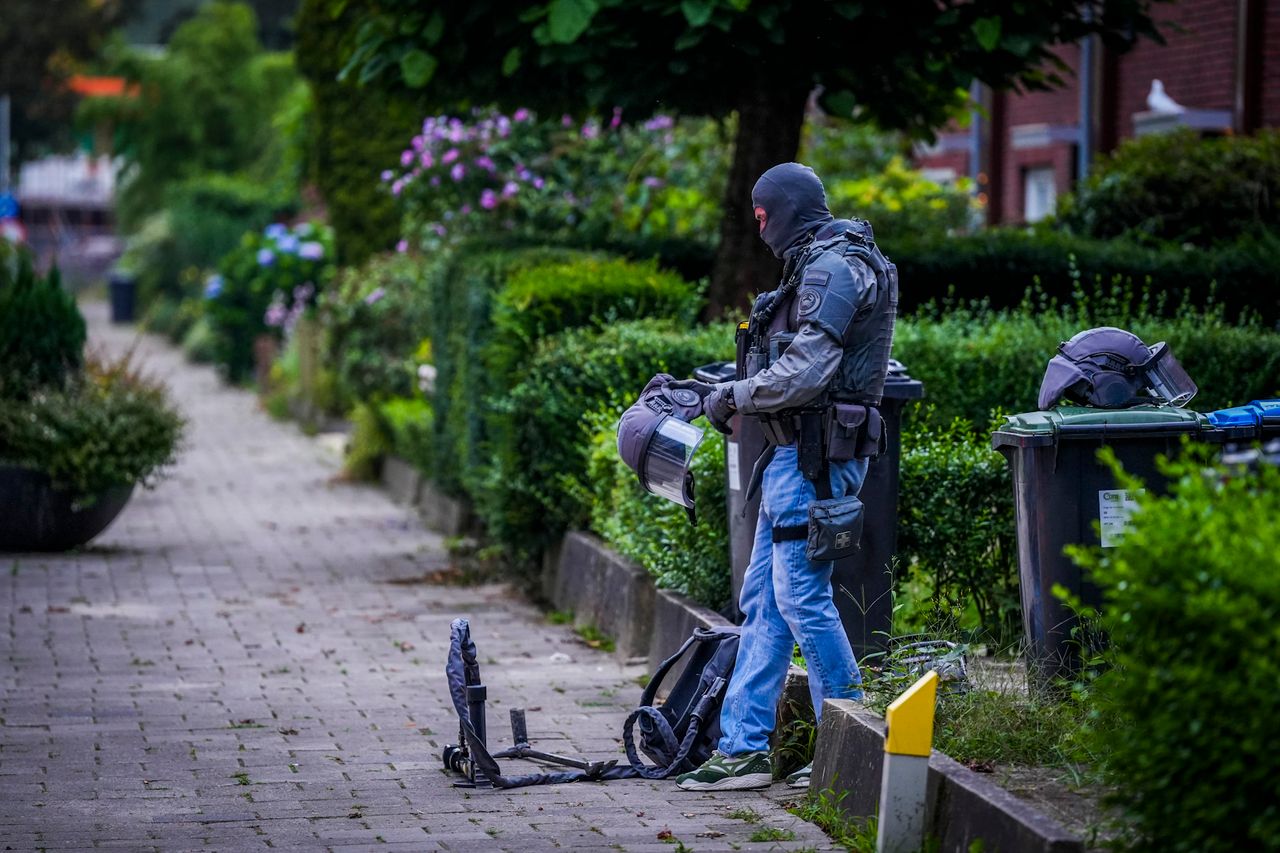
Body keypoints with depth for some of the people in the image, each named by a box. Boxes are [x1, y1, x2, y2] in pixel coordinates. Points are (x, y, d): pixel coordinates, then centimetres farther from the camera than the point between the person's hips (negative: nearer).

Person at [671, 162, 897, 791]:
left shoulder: (834, 268, -13)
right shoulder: (819, 265, 20)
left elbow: (803, 373, -22)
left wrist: (730, 399, -9)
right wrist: (719, 390, 16)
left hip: (815, 456, -11)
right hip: (795, 455, 11)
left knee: (802, 595, -8)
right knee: (763, 598, 9)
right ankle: (743, 749, 10)